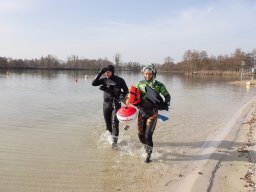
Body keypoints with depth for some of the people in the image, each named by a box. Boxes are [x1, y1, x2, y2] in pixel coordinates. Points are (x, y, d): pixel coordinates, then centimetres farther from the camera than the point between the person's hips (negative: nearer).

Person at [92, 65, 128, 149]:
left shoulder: (119, 80, -4)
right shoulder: (104, 80, 3)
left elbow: (126, 90, 1)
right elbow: (93, 83, -8)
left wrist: (121, 97, -16)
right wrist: (99, 73, -15)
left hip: (116, 104, -3)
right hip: (106, 104, 4)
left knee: (115, 123, -12)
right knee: (108, 123, 12)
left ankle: (115, 141, -6)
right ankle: (111, 136, 34)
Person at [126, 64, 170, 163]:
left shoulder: (159, 85, -6)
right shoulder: (140, 83, 4)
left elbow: (167, 95, 3)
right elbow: (132, 92, 11)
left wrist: (166, 105, -14)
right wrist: (129, 99, -10)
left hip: (152, 114, -4)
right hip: (141, 112, 4)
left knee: (148, 135, -10)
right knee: (141, 134, 10)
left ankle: (149, 155, 7)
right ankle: (147, 148, 37)